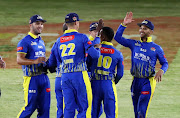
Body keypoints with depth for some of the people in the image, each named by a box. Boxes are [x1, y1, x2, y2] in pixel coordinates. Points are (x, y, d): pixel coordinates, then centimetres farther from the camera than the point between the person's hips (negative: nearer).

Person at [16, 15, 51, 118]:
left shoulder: (41, 41, 20)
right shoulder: (25, 41, -6)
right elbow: (19, 60, -15)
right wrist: (35, 61, -27)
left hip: (44, 77, 7)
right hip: (31, 77, -7)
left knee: (45, 107, 4)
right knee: (30, 106, -7)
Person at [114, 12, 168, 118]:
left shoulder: (156, 48, 2)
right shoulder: (134, 44, 11)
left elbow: (165, 63, 6)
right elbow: (118, 37, 9)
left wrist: (161, 71, -15)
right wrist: (124, 24, -1)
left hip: (148, 82, -4)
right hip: (136, 81, 4)